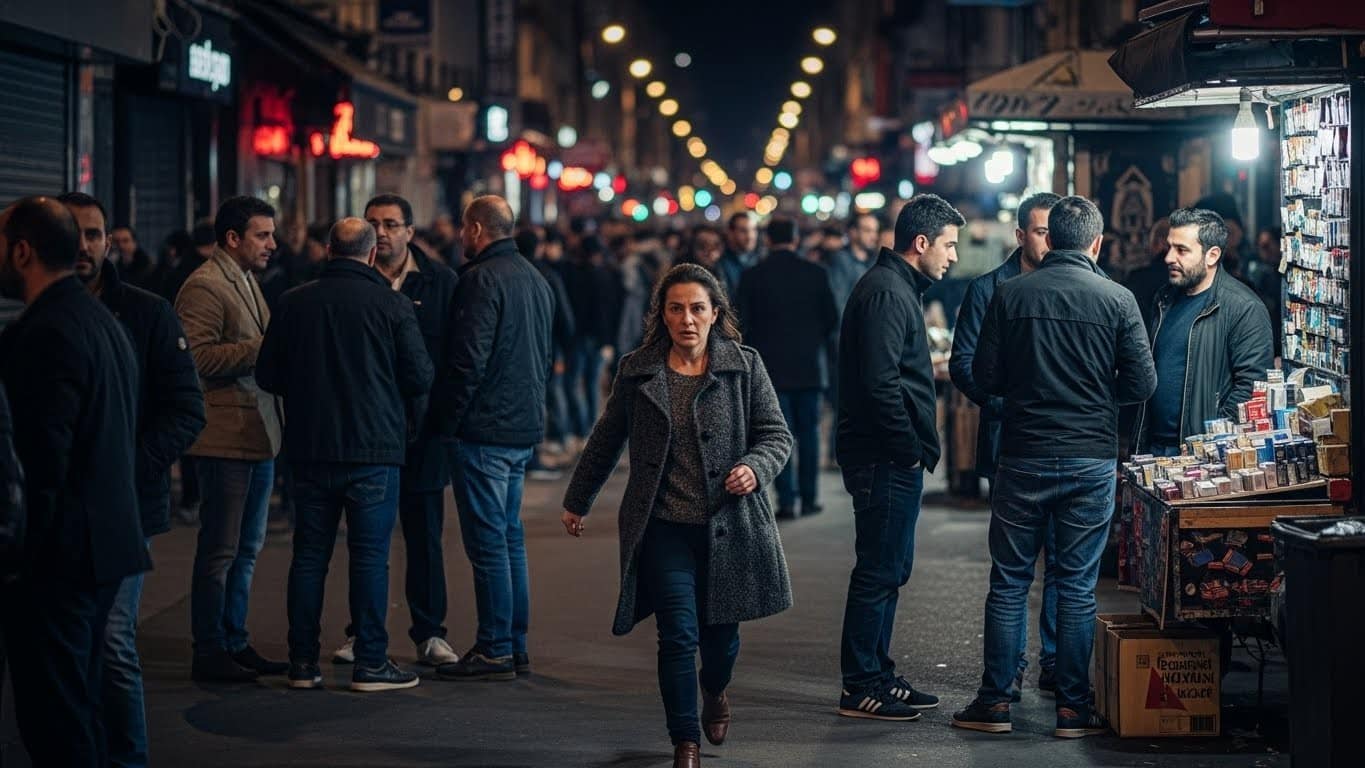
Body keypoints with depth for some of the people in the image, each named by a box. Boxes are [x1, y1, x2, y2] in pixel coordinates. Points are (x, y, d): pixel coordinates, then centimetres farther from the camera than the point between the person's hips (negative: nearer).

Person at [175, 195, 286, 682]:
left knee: (247, 549, 15)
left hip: (259, 434, 10)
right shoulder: (205, 287, -13)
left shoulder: (247, 281, 18)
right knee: (220, 549, -4)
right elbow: (200, 357, -22)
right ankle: (209, 653, 2)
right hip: (226, 437, -10)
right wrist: (264, 347, -20)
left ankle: (234, 644, 23)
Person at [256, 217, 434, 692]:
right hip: (374, 448, -3)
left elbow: (267, 376, 5)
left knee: (309, 555, 9)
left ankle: (303, 662, 11)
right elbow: (420, 377, -5)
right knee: (370, 556, 1)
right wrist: (409, 421, 15)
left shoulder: (294, 302, 1)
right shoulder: (391, 304, -7)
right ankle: (370, 664, 2)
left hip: (310, 448, 3)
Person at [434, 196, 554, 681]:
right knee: (510, 536, 15)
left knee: (487, 541, -5)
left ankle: (494, 651, -3)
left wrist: (446, 419, -12)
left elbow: (468, 360, -20)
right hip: (524, 428, 9)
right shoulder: (536, 280, 16)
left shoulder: (481, 280, -14)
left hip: (484, 430, -9)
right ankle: (515, 646, 18)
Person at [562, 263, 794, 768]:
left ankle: (715, 692, 46)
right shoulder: (638, 372, 4)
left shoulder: (744, 367, 0)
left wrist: (755, 469, -18)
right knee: (678, 634, -8)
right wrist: (577, 502, 23)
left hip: (728, 526, 0)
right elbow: (605, 442, 16)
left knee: (720, 632, 10)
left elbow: (776, 435, 4)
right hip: (664, 528, 0)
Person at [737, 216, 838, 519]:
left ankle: (786, 501, -4)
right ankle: (809, 498, 10)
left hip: (771, 366, -1)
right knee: (809, 432, 9)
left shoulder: (752, 277, -4)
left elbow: (743, 324, -4)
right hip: (809, 364, 1)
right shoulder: (815, 273, -3)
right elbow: (831, 317, 0)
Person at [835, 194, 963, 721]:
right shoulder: (886, 293, -17)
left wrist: (914, 448, 16)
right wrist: (909, 450, -17)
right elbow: (880, 384, -24)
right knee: (879, 572, -5)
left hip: (894, 459, 11)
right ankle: (861, 690, 0)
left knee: (890, 569, 16)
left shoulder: (897, 288, 17)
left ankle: (877, 675, 24)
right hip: (886, 459, -11)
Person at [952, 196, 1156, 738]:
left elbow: (985, 376, 0)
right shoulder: (1117, 300, -5)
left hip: (1023, 456, 0)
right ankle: (1073, 707, 8)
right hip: (1092, 459, 0)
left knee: (1009, 581, 8)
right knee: (1077, 586, 6)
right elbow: (1142, 384, -4)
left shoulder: (1011, 294, -3)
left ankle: (995, 700, 10)